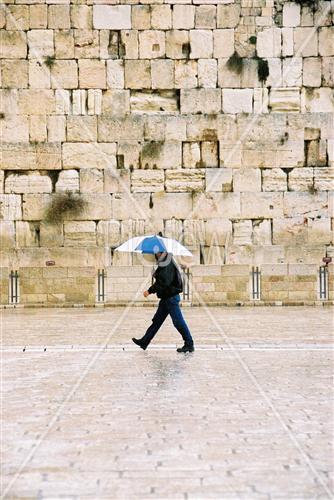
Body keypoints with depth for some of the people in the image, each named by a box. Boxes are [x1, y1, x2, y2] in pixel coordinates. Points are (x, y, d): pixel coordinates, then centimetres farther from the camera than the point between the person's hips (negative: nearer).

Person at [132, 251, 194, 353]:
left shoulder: (167, 265, -19)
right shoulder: (163, 263, 11)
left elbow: (164, 283, -26)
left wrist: (150, 290, -22)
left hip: (171, 298, -10)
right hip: (166, 298, 10)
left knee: (178, 322, -4)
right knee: (156, 321, 14)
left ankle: (189, 344, 3)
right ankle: (144, 342, 21)